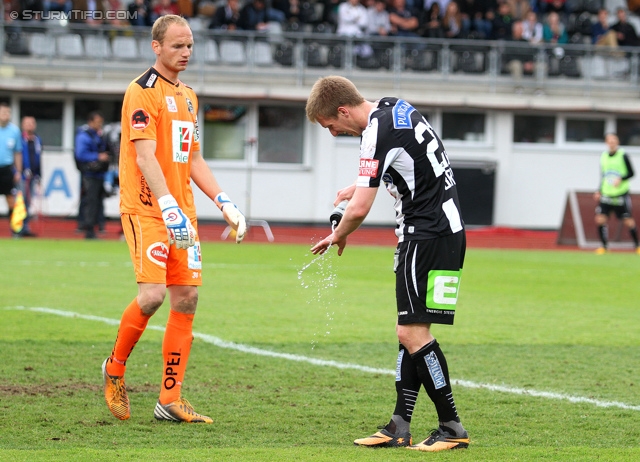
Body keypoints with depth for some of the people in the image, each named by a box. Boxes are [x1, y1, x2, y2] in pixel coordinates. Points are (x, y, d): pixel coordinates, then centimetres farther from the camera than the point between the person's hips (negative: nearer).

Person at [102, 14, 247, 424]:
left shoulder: (188, 96, 18)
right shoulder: (143, 92, -7)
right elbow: (145, 156, -17)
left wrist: (224, 202, 13)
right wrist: (168, 207, -27)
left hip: (181, 213, 8)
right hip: (146, 209, -8)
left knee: (187, 298, 1)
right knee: (152, 295, -17)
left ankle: (171, 399, 4)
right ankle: (115, 368, 8)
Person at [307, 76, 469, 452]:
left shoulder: (378, 132, -19)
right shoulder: (395, 109, 11)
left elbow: (359, 210, -20)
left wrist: (338, 236, 1)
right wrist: (361, 185, 22)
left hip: (429, 235, -10)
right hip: (442, 228, 10)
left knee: (413, 333, -11)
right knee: (411, 332, 9)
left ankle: (453, 429, -6)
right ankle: (400, 427, 10)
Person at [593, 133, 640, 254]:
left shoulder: (623, 156, -6)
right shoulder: (603, 156, 8)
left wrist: (621, 179, -21)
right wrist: (599, 191, 9)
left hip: (621, 194, -4)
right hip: (606, 194, 4)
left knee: (628, 221, -3)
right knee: (600, 219, -9)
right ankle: (604, 246, 2)